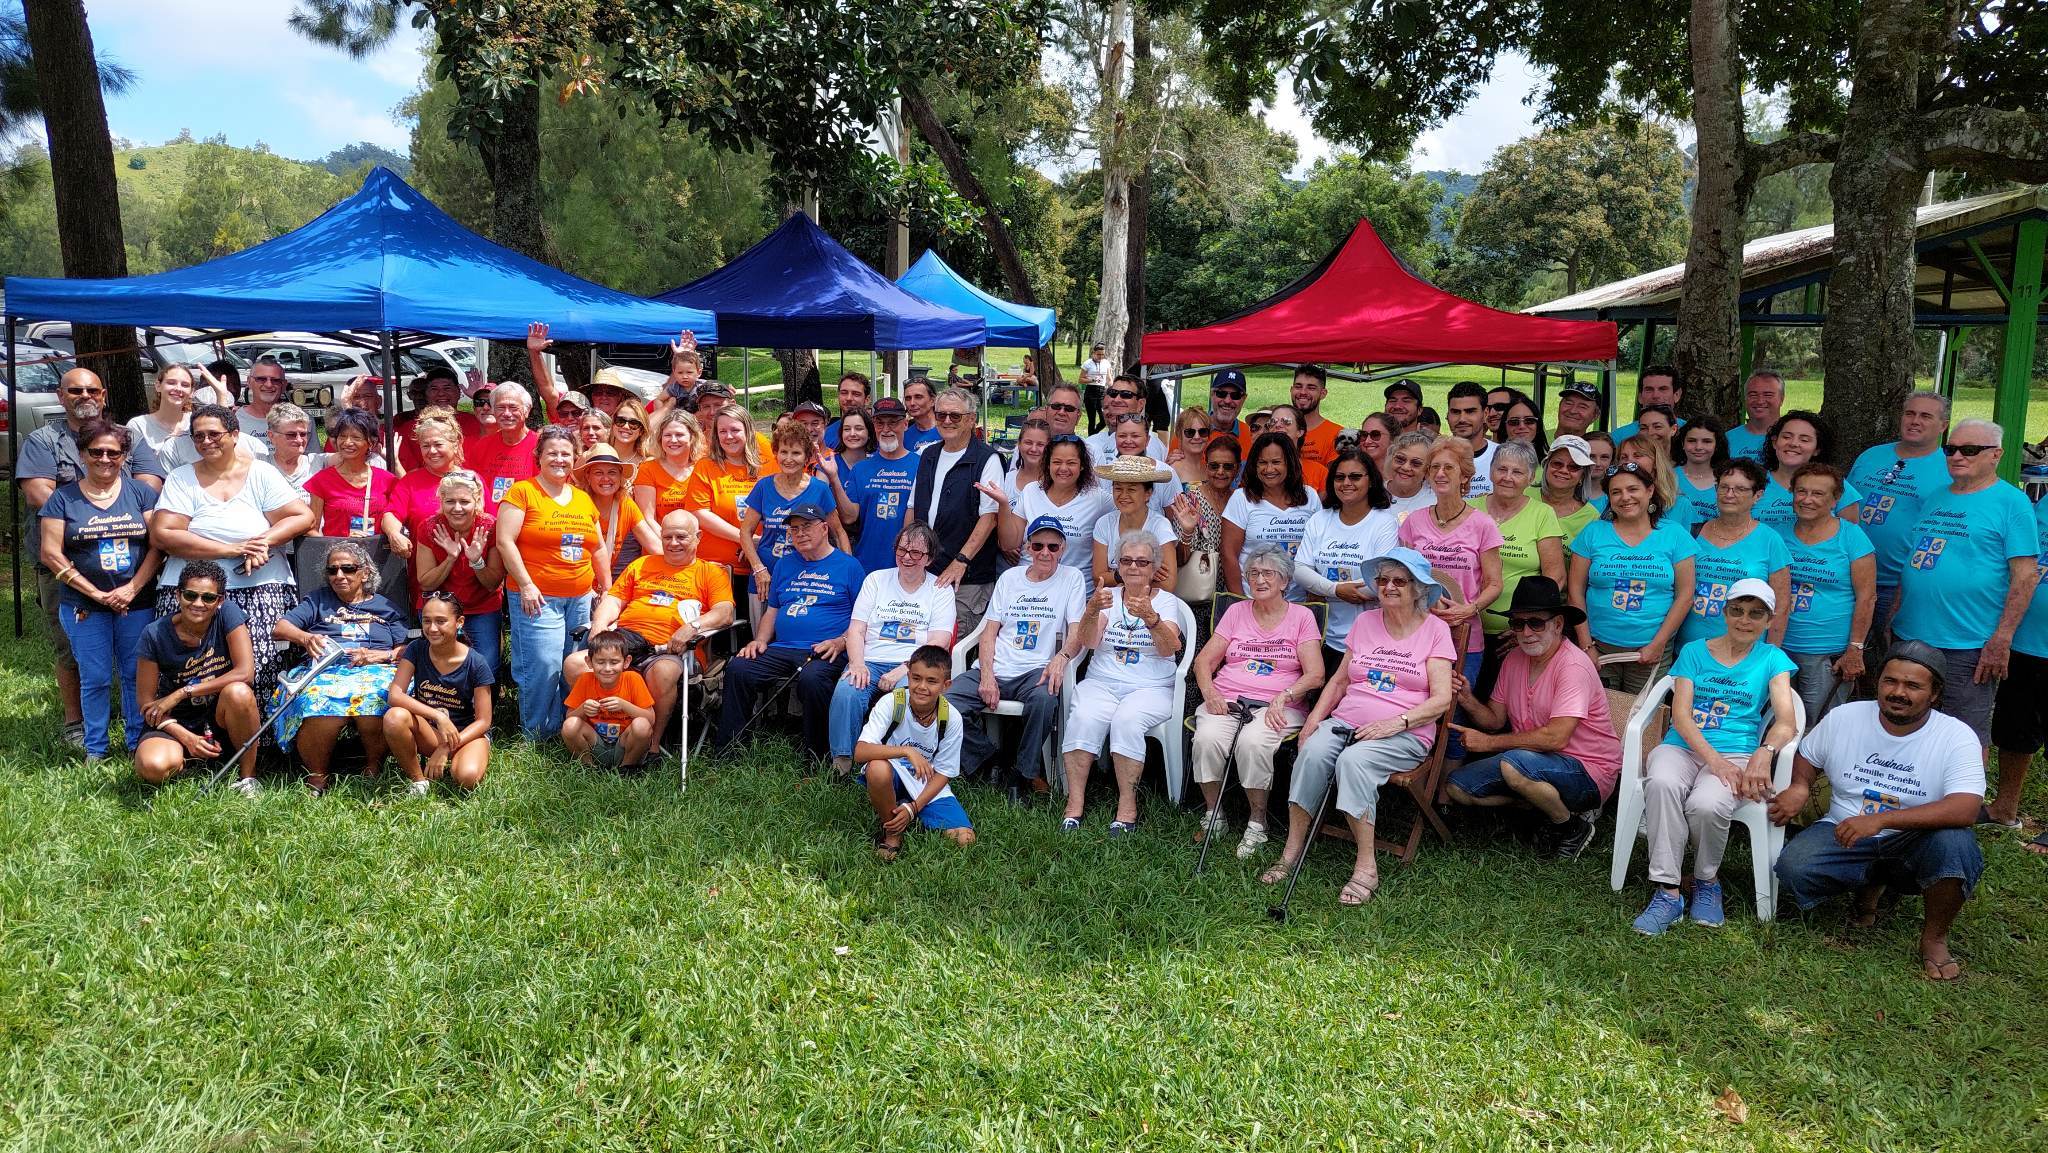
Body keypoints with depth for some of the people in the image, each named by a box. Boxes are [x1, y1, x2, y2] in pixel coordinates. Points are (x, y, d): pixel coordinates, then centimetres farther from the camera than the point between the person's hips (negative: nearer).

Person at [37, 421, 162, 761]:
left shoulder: (141, 493, 4)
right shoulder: (64, 498, 3)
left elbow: (158, 544, -2)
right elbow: (51, 554, -3)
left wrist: (132, 589, -12)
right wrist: (95, 593, -9)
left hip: (137, 603, 0)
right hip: (84, 607, 0)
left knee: (136, 676, 5)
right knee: (94, 679, 5)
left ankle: (138, 743, 16)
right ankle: (95, 749, 17)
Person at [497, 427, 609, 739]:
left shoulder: (584, 499, 16)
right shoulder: (522, 492, -1)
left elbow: (599, 549, 21)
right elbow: (505, 541, -9)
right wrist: (525, 585, -14)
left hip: (580, 598, 6)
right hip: (537, 598, -6)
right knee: (542, 665, -12)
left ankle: (565, 731, 15)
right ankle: (535, 734, 2)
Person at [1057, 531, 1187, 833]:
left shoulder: (1167, 601, 6)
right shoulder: (1108, 597, 12)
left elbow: (1168, 648, -13)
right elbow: (1088, 642, -5)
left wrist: (1151, 618, -32)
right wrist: (1092, 611, -25)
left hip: (1150, 688, -2)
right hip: (1102, 682, 2)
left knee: (1126, 719, -33)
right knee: (1084, 717, -29)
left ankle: (1127, 806, -24)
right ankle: (1074, 804, -25)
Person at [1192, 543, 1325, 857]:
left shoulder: (1301, 616, 9)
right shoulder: (1236, 611, 17)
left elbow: (1315, 675, -1)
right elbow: (1204, 661, 13)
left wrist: (1283, 697, -16)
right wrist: (1210, 693, -7)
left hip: (1278, 706, -2)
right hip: (1227, 700, 3)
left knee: (1252, 742, -35)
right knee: (1207, 738, -30)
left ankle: (1257, 822, -16)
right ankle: (1213, 816, -11)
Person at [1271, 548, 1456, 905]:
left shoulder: (1435, 629, 4)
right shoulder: (1364, 622, 16)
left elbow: (1441, 700, -4)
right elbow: (1340, 679, 19)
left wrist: (1396, 722, -18)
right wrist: (1315, 717, 3)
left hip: (1405, 733, -4)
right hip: (1346, 721, 4)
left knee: (1353, 760, -35)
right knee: (1312, 752, -29)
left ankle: (1366, 868, -29)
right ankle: (1292, 851, -23)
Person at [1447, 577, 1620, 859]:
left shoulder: (1573, 666, -21)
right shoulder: (1514, 658, 4)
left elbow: (1556, 738, -29)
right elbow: (1495, 719, 8)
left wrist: (1488, 742, -20)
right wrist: (1468, 700, -14)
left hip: (1587, 771, -8)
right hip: (1539, 762, 8)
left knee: (1514, 764, -35)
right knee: (1457, 787, -1)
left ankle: (1571, 827, -9)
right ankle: (1551, 802, 5)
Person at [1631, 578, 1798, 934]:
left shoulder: (1772, 660, 12)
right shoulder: (1694, 652, 13)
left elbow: (1787, 722, -2)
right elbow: (1680, 714, 2)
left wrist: (1764, 752, -26)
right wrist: (1714, 759, -16)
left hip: (1736, 754, -1)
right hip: (1682, 746, 1)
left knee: (1707, 804, -35)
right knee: (1661, 783, -36)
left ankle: (1707, 881, -4)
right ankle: (1667, 892, -29)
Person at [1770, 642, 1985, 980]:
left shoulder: (1957, 737, -13)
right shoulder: (1844, 718, -2)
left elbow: (1965, 810, -26)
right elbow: (1806, 756, 16)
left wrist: (1880, 820, -35)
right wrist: (1799, 787, -9)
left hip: (1914, 843, -2)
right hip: (1845, 834, 2)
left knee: (1955, 844, -36)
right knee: (1792, 869, -26)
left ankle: (1935, 936, -7)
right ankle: (1870, 884, 10)